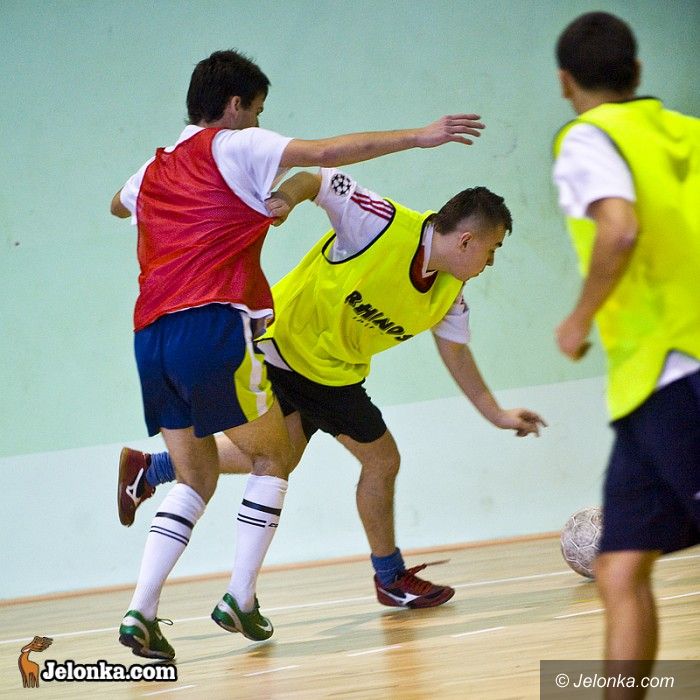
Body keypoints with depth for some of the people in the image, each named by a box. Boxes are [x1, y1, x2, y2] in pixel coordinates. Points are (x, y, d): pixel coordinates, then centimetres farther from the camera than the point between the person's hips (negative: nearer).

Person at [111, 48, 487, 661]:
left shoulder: (154, 169, 22)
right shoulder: (233, 146, 4)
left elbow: (119, 204, 46)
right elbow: (324, 152, -7)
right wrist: (417, 137, -5)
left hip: (151, 335, 6)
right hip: (213, 328, -6)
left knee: (197, 477, 16)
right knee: (272, 456, 11)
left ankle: (140, 611, 2)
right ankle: (241, 599, 2)